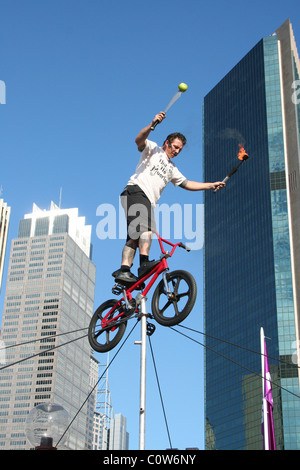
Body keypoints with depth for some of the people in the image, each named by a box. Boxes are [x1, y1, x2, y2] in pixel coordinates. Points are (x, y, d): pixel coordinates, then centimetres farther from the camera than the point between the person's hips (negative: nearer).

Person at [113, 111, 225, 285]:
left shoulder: (172, 169, 33)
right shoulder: (153, 149, 13)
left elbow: (187, 184, 32)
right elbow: (139, 140, -7)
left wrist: (212, 185, 26)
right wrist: (152, 124, -25)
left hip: (148, 202, 8)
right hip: (136, 191, -8)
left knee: (135, 236, -5)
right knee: (147, 226, -27)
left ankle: (124, 271, -14)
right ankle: (145, 263, -40)